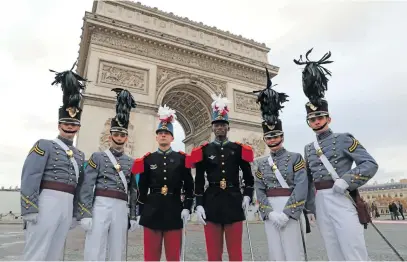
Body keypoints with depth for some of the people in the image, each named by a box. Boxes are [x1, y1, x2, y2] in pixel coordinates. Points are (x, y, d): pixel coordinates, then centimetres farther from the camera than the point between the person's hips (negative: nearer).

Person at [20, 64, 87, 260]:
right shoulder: (44, 145, 2)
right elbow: (29, 179, -8)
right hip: (47, 202, -6)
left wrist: (75, 214, 16)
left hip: (68, 206, 6)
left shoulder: (80, 155, 18)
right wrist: (29, 209, -15)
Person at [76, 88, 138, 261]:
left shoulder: (131, 162, 14)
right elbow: (86, 187, -1)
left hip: (121, 210, 3)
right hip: (100, 206, -3)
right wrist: (85, 214, -9)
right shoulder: (97, 157, 6)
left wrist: (133, 217, 10)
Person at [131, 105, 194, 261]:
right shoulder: (147, 159, 6)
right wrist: (140, 212, 4)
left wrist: (187, 207, -6)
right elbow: (142, 188, 7)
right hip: (152, 211, 1)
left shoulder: (181, 158, 4)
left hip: (174, 211, 0)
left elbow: (189, 186, 3)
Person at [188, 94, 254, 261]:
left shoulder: (239, 149, 6)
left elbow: (248, 176, 11)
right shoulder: (204, 151, 4)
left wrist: (247, 195, -1)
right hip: (211, 203, 0)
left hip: (233, 202, 1)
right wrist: (199, 205, -5)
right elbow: (199, 181, 2)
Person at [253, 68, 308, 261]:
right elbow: (259, 190, 4)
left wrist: (286, 213, -16)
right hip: (269, 212, 4)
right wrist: (271, 213, -10)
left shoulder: (295, 158, -1)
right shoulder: (261, 163, 10)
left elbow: (302, 188, -10)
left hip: (290, 211, -3)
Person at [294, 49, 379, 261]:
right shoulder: (308, 149, 14)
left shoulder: (344, 139, 0)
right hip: (320, 201, 5)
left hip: (340, 198, -5)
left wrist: (346, 181, -19)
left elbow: (371, 164, -7)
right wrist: (310, 208, 12)